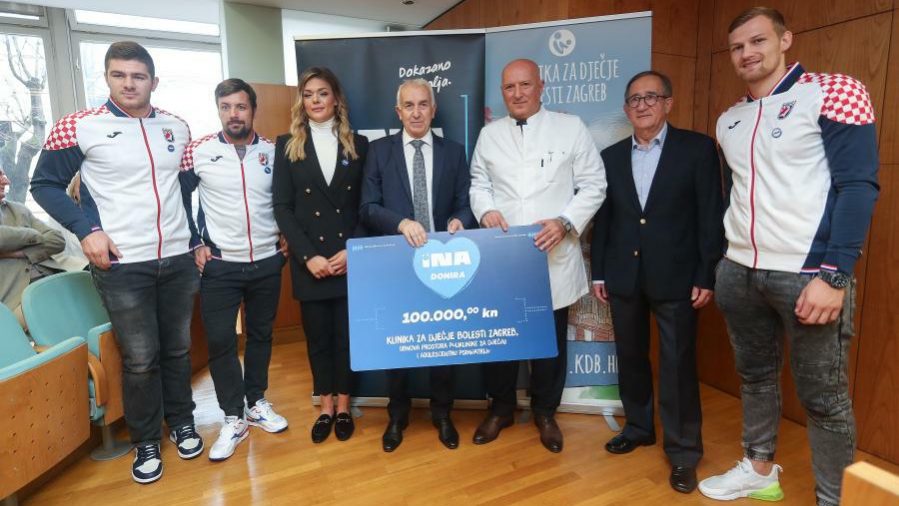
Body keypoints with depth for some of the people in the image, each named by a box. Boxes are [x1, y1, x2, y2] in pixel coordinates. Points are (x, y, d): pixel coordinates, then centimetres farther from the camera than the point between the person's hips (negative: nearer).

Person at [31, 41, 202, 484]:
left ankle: (181, 422, 34)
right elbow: (44, 185, 2)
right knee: (139, 359, 4)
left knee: (178, 349, 15)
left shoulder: (176, 128, 6)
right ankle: (145, 442, 24)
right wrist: (86, 229, -11)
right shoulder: (78, 128, -5)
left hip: (178, 260, 4)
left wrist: (198, 236, 12)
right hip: (121, 266, -3)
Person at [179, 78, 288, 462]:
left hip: (267, 262, 2)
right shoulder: (198, 151, -3)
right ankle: (233, 419, 15)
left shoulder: (273, 152, 0)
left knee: (261, 334, 13)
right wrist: (194, 244, -1)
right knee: (220, 341, 0)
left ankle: (257, 403, 30)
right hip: (219, 265, -1)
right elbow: (178, 199, 3)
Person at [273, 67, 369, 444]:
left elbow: (365, 206, 3)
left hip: (350, 258, 0)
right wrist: (308, 256, -10)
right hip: (309, 262, 0)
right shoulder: (287, 145, 5)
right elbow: (282, 207, -1)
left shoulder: (358, 145, 7)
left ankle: (343, 407, 23)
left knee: (347, 334, 7)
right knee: (317, 336, 9)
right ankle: (325, 407, 26)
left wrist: (351, 251, -9)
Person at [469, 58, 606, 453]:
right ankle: (501, 407, 31)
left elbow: (594, 185, 0)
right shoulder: (490, 134, 11)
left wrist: (565, 222, -15)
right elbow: (479, 184, 14)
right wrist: (486, 210, -8)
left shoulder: (571, 128, 2)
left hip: (554, 257, -2)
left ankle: (545, 412, 31)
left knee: (551, 339, 10)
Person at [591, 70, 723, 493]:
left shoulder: (698, 149, -2)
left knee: (678, 365, 4)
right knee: (630, 357, 15)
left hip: (676, 277, -3)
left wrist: (706, 275, -10)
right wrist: (598, 272, 6)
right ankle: (638, 427, 34)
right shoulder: (610, 156, 8)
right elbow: (602, 218, 9)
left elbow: (711, 216, -5)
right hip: (623, 276, 4)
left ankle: (683, 452, 19)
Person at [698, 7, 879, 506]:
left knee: (823, 397, 5)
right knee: (755, 376, 17)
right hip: (739, 273, 6)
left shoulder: (833, 91, -4)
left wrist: (834, 276, -19)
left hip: (807, 274, -5)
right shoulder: (729, 120, 13)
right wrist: (710, 266, 13)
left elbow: (859, 185, -11)